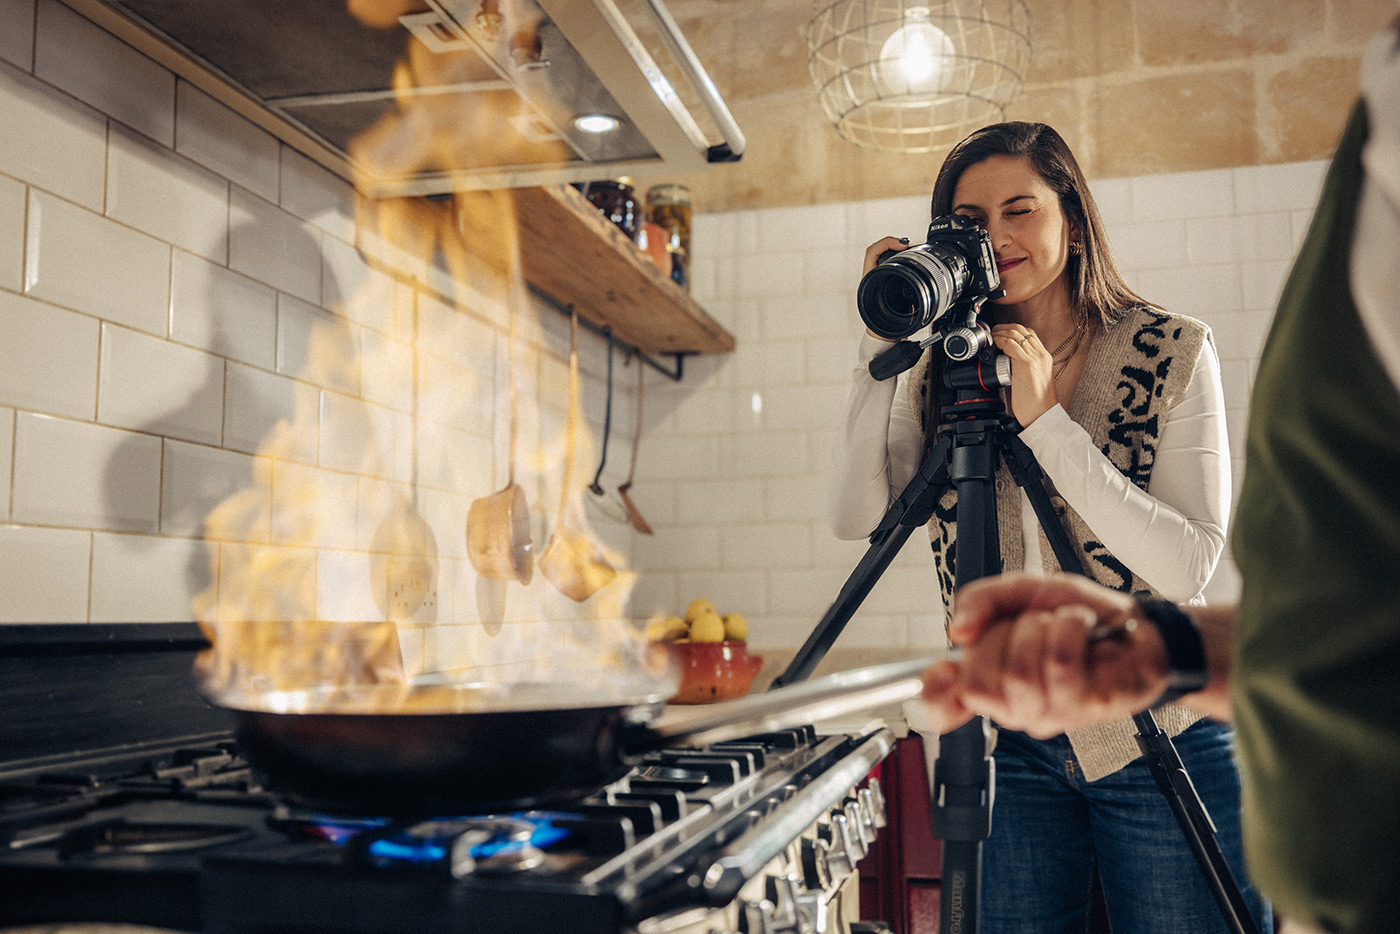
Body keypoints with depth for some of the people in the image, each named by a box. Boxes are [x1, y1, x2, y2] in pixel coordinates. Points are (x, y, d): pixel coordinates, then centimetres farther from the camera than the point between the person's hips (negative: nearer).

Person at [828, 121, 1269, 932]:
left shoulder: (1172, 351, -6)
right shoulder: (946, 371, 2)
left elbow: (1188, 566, -16)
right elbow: (857, 516, -11)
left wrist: (1046, 421, -22)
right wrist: (884, 342, -13)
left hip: (1159, 738, -2)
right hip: (1014, 745, 2)